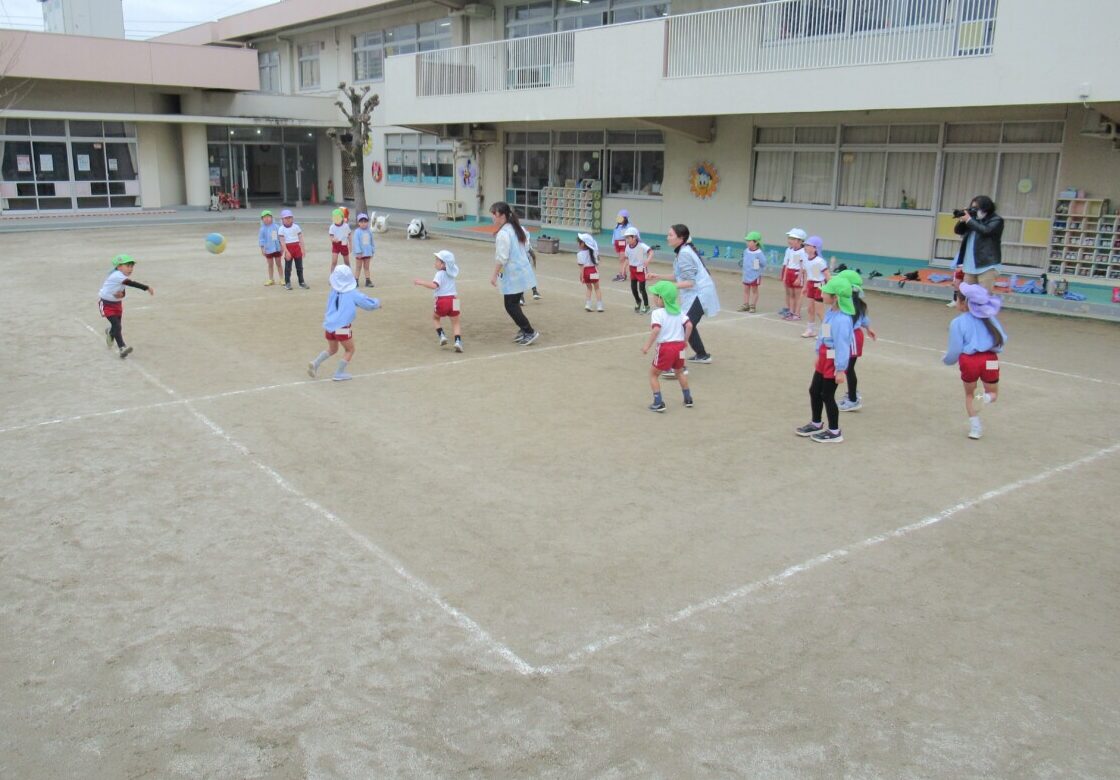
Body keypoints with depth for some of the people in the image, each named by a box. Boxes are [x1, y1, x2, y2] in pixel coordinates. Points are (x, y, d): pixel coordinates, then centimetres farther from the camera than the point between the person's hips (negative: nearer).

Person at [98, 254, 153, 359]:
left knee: (117, 325, 11)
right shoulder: (116, 275, -28)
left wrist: (121, 294, -23)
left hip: (117, 303, 8)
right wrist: (147, 288, -49)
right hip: (106, 303, -8)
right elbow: (131, 283, -41)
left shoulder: (121, 276, -1)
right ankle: (122, 348, -24)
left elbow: (122, 291, 3)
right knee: (116, 325, -19)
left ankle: (110, 332, 46)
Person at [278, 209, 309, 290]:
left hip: (297, 248, 3)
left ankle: (301, 282, 16)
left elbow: (300, 238, 5)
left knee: (299, 266, 8)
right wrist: (286, 251, -16)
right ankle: (287, 283, 9)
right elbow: (282, 241, -9)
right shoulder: (282, 229, -5)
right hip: (288, 249, -2)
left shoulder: (296, 227, 3)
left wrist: (302, 249, 0)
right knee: (288, 267, 2)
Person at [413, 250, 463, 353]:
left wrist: (421, 282, -21)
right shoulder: (451, 273, 16)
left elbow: (434, 285, -22)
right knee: (455, 323, 9)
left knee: (435, 317, 22)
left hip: (442, 301, -5)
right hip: (453, 300, 5)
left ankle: (442, 335, 9)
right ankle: (458, 341, -11)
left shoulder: (440, 274, -5)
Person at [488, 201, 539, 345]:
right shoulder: (517, 229, 10)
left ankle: (530, 332, 0)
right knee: (514, 303, 17)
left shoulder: (503, 233, -19)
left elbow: (501, 258, -20)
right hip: (522, 272, 9)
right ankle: (524, 330, 24)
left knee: (511, 306, -3)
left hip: (513, 275, -9)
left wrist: (494, 274, -11)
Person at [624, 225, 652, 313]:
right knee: (633, 288, 11)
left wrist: (648, 259, -50)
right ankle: (638, 302, 38)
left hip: (641, 269, -6)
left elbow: (651, 251, -34)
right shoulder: (628, 247, -3)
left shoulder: (641, 246, -23)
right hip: (632, 269, 6)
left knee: (641, 289, -3)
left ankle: (646, 306, 15)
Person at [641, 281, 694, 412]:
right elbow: (689, 325, 1)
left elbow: (656, 329, -26)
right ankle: (688, 399, 34)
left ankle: (658, 403, 1)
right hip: (679, 345, 7)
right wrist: (685, 340, 14)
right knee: (679, 372, 29)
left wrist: (647, 346, -22)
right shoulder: (678, 311, 8)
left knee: (653, 374, 9)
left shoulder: (657, 313, -11)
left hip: (665, 347, -7)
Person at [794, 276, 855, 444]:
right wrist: (819, 356, 22)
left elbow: (842, 345, -26)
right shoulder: (830, 312, 2)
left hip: (834, 361, -9)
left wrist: (840, 369, -24)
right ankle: (816, 424, 37)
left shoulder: (842, 319, -27)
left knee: (827, 395, 2)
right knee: (814, 390, 18)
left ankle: (834, 432, 17)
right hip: (825, 359, 9)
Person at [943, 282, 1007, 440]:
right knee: (993, 393, 24)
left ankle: (975, 427, 13)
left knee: (969, 394, 24)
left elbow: (955, 350, -4)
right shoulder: (989, 317, 9)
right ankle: (986, 397, -13)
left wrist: (946, 360, 16)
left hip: (969, 361, -2)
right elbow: (1003, 338, 8)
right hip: (990, 361, 2)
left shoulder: (958, 322, -4)